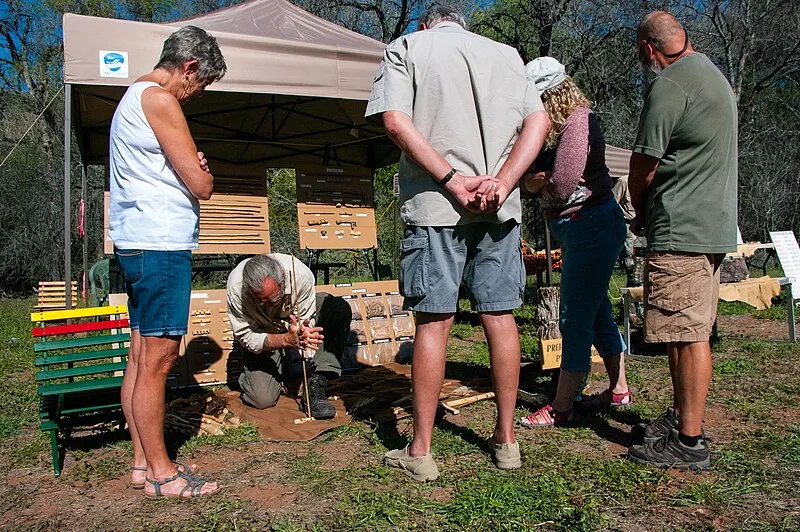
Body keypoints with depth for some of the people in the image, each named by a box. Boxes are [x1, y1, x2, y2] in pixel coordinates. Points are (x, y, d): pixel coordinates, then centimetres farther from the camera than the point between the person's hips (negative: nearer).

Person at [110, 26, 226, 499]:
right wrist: (201, 172, 9)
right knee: (157, 359, -4)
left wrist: (191, 167, 3)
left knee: (143, 357, 12)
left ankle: (144, 461, 21)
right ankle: (160, 472, 7)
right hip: (160, 244, -11)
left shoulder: (134, 96, 22)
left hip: (139, 244, 11)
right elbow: (202, 187, -14)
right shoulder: (159, 99, -10)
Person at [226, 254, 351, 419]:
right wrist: (286, 339, -41)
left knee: (341, 309, -27)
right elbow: (246, 336, -25)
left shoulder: (301, 275, -34)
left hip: (295, 320, 1)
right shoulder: (236, 286, -34)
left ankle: (315, 382, -25)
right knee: (262, 399, -19)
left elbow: (305, 321, -20)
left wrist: (304, 333, -45)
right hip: (262, 335, -1)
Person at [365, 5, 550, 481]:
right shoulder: (506, 53, 20)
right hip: (500, 207, 4)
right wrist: (502, 184, -5)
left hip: (435, 204, -3)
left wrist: (452, 180, -11)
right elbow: (539, 122, 7)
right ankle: (506, 439, 19)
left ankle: (421, 451, 8)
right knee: (500, 316, 8)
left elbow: (396, 121, -7)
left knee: (434, 321, -1)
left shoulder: (406, 47, 10)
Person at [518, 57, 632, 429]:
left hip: (591, 226, -11)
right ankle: (619, 391, 32)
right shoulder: (571, 121, 14)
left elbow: (561, 184, -24)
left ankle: (561, 409, 4)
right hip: (583, 230, 11)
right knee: (597, 313, 17)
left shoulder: (577, 121, -16)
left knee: (575, 318, -6)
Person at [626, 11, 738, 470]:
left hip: (681, 230, -10)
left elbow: (643, 166, -10)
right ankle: (682, 419, 26)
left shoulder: (670, 85, -12)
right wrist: (651, 211, 20)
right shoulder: (715, 76, 21)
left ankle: (689, 442, 2)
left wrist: (640, 213, 9)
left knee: (688, 336, -6)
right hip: (715, 225, 10)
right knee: (689, 335, 15)